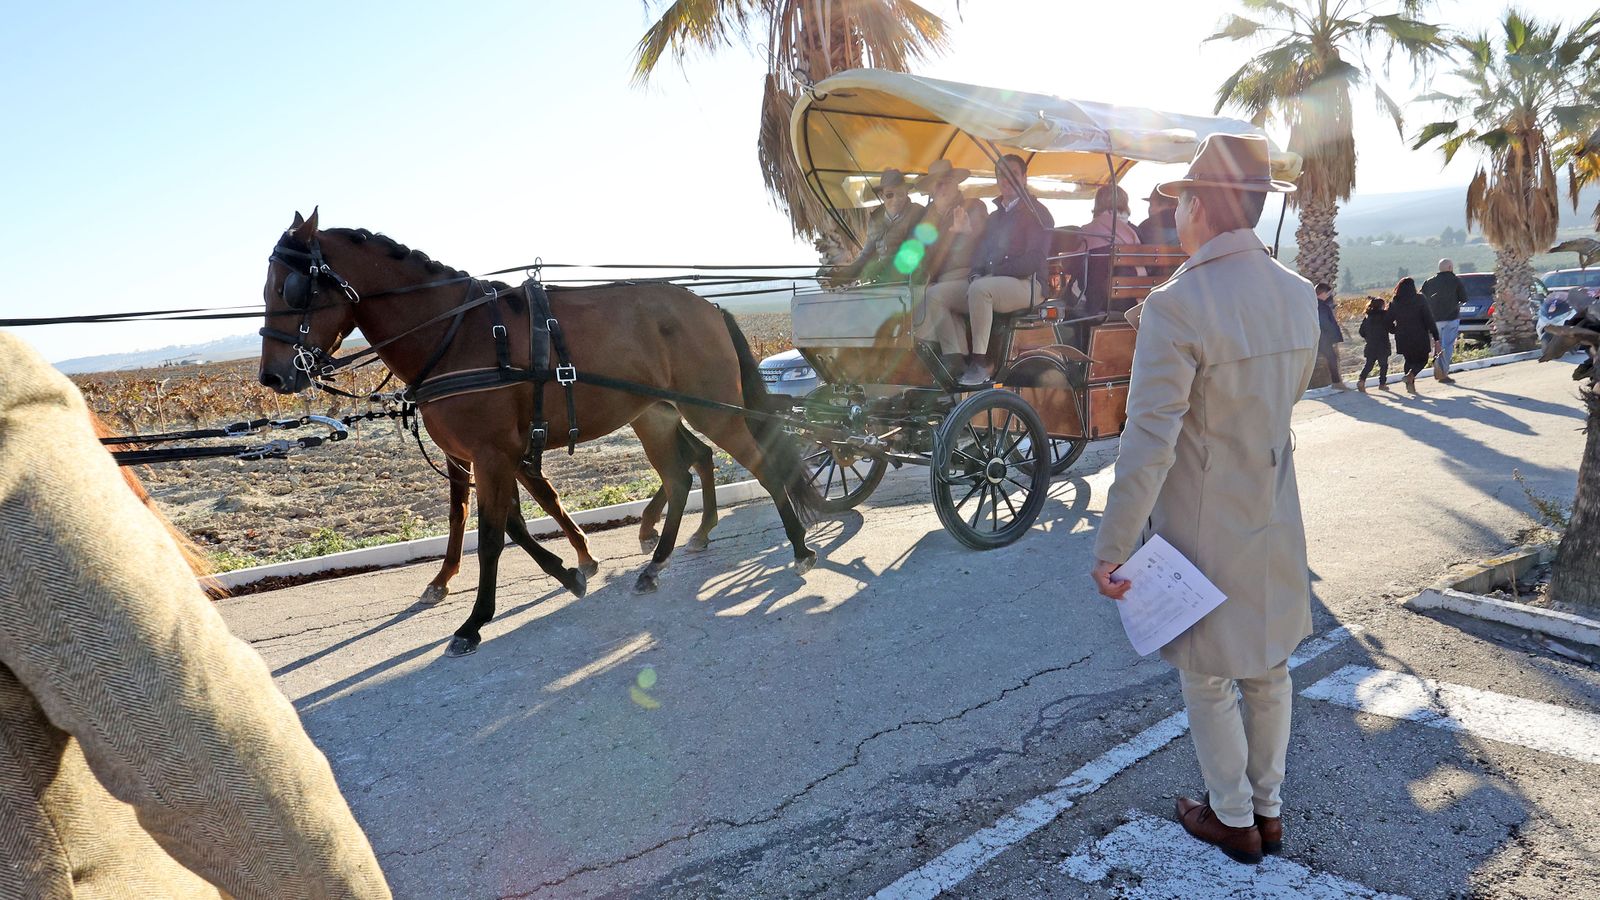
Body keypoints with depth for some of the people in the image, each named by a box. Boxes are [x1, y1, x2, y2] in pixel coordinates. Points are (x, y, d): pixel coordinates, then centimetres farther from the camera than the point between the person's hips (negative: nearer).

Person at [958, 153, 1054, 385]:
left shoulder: (1037, 212, 3)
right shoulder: (995, 216, 26)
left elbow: (1034, 259, -9)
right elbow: (981, 252, 23)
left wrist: (995, 272, -14)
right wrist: (976, 273, -1)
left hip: (1027, 284, -7)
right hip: (994, 282, 7)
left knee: (979, 289, -37)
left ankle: (981, 361, -32)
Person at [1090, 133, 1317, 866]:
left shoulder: (1178, 306, -23)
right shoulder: (1299, 295, 1)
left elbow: (1148, 444, -25)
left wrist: (1111, 549, -18)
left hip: (1205, 530, -7)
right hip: (1275, 523, 7)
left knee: (1208, 682, 12)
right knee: (1267, 669, 21)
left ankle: (1236, 820, 30)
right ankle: (1269, 808, 38)